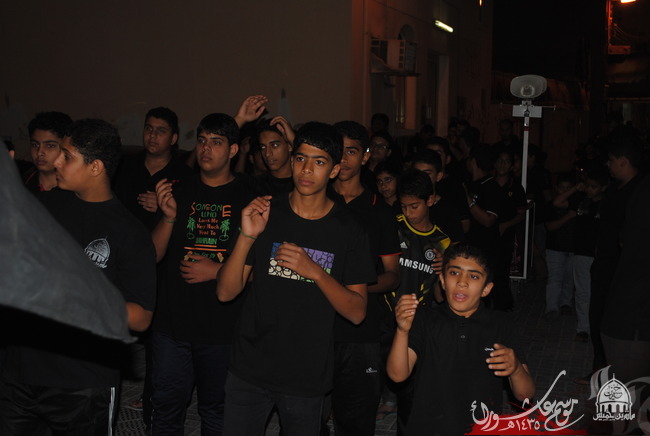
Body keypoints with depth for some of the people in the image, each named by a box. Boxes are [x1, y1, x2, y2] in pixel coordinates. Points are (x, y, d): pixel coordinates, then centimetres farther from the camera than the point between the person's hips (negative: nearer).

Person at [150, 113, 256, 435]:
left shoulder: (248, 197, -1)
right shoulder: (179, 193, 9)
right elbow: (153, 255, 5)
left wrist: (217, 270, -13)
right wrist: (169, 216, -10)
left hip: (223, 327, -2)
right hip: (172, 323, 2)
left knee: (216, 410, 12)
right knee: (167, 408, 9)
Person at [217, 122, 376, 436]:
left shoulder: (348, 229, -3)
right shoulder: (265, 213, 0)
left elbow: (357, 313, -6)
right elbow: (226, 292, -4)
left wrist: (315, 271, -21)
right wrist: (246, 237, -19)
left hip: (307, 375, -1)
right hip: (250, 367, 1)